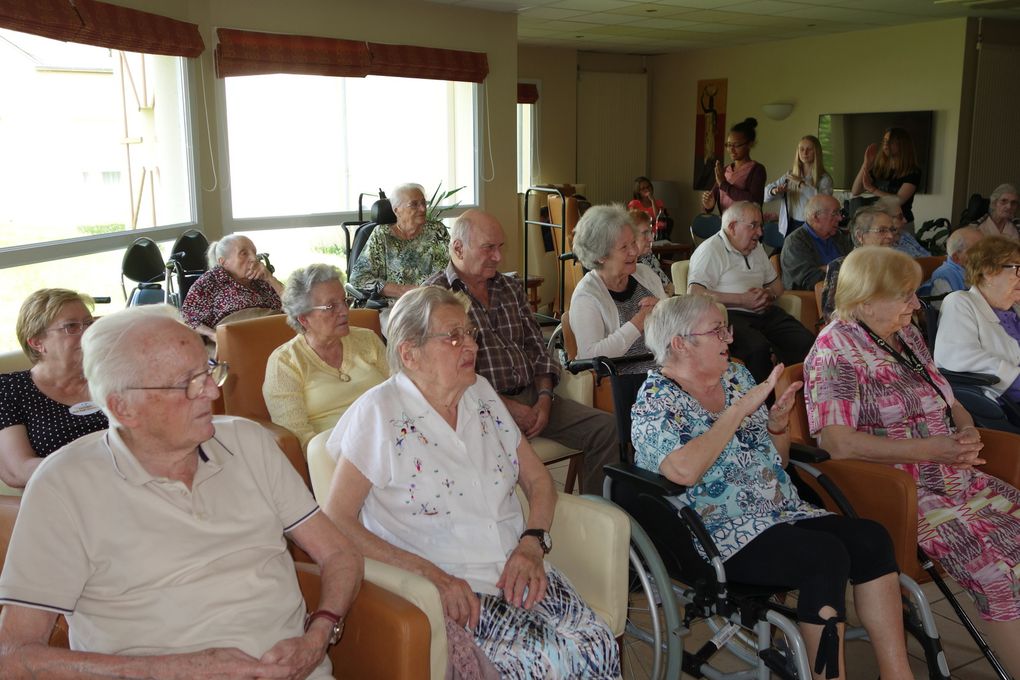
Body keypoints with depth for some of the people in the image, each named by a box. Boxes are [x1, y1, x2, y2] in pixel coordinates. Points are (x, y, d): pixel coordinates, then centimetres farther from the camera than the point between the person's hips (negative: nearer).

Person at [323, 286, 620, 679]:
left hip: (519, 568, 6)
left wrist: (532, 544, -5)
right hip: (447, 589, -5)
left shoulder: (481, 394, 10)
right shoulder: (379, 413, -8)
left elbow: (538, 479, 15)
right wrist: (431, 574, -18)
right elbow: (338, 520, -12)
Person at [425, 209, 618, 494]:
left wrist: (544, 397, -1)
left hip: (531, 397, 7)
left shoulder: (511, 287, 19)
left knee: (607, 427, -9)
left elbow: (536, 347, 18)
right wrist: (506, 406, -15)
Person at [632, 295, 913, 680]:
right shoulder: (655, 400, -7)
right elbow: (685, 470, -28)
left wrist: (778, 423, -3)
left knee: (871, 538, -15)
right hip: (721, 535, -7)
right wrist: (741, 408, -21)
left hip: (782, 514, 7)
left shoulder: (737, 376, 12)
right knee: (826, 555, -27)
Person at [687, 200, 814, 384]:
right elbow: (694, 294, -17)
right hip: (729, 315, -7)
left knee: (806, 341, -18)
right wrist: (742, 300, -15)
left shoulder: (756, 248, 23)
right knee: (758, 348, -36)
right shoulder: (710, 250, -3)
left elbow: (777, 284, 32)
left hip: (765, 313, 7)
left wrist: (768, 294, 5)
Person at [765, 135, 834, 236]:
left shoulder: (824, 178, -5)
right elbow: (766, 192, 8)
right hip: (790, 226, 4)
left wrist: (801, 183, -18)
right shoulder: (790, 175, 9)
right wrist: (774, 191, -16)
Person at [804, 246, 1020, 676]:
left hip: (959, 478, 8)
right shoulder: (836, 348, -10)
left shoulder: (907, 336, 14)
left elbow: (950, 403, 24)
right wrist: (928, 450, -19)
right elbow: (836, 443, -20)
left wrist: (968, 432, 0)